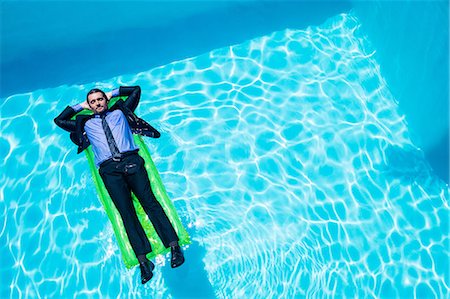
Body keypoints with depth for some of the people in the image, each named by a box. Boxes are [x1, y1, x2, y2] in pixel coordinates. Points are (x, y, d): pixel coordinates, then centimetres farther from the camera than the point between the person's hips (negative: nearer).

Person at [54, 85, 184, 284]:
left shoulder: (120, 112, 27)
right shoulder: (86, 123, 29)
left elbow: (136, 90, 35)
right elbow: (59, 120, 37)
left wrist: (113, 93, 37)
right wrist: (79, 106, 37)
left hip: (131, 160, 0)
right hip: (109, 169, 1)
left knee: (149, 201, -17)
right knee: (125, 211, -15)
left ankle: (174, 246, -25)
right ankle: (143, 261, -23)